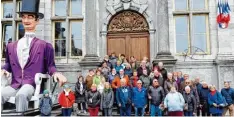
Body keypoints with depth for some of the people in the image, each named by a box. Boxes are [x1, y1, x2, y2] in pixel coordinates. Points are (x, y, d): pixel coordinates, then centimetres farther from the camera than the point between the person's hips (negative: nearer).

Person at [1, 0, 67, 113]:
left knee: (21, 94, -38)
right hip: (15, 85, 4)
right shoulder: (11, 46, 23)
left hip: (33, 84, -3)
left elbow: (50, 65, 8)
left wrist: (55, 73, -16)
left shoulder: (45, 46, 10)